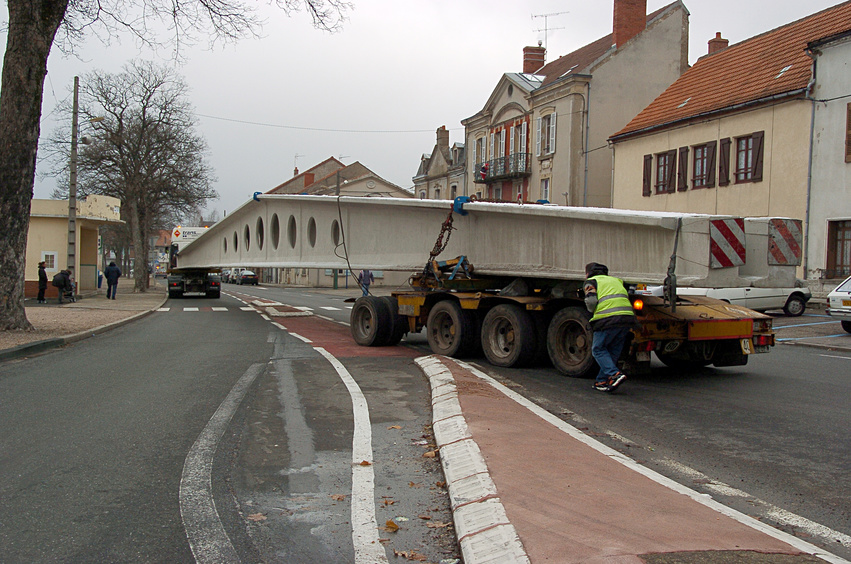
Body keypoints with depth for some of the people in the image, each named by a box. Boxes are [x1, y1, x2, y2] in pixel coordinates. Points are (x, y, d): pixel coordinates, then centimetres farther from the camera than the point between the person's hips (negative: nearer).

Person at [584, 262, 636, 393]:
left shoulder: (591, 281, 12)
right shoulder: (616, 280, 31)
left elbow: (591, 301, -3)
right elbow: (626, 298, 21)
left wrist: (593, 311, 15)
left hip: (608, 318, -6)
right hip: (628, 317, 6)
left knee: (598, 349, 6)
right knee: (613, 352, 14)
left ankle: (615, 374, -12)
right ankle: (602, 381, 16)